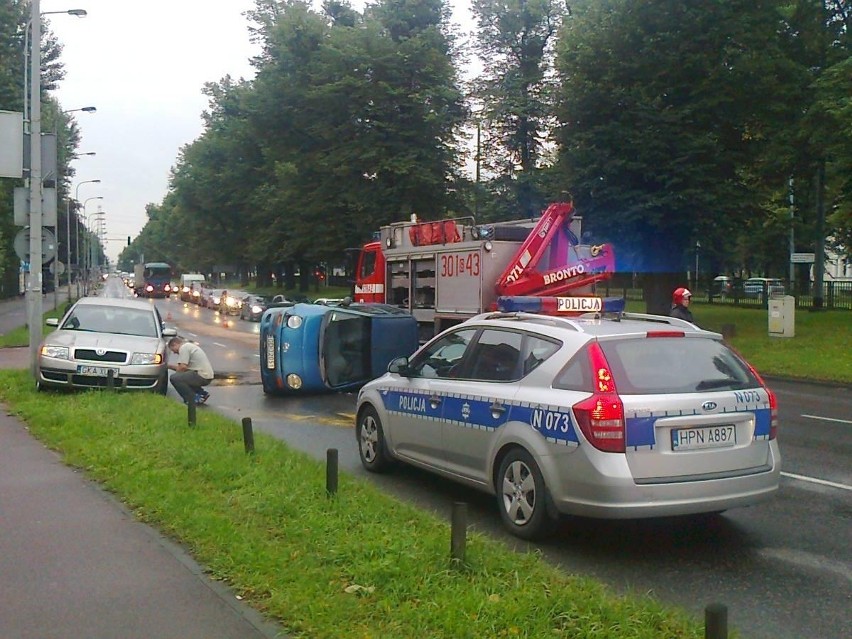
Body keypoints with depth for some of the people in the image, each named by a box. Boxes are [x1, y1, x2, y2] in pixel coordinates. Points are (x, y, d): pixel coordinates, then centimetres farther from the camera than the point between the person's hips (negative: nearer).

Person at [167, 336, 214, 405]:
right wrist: (168, 366, 27)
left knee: (174, 378, -15)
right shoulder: (189, 345, 24)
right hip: (207, 376, 11)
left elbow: (183, 367, -17)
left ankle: (194, 399, -11)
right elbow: (185, 367, 27)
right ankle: (202, 393, 18)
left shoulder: (183, 347, -7)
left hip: (201, 376, -11)